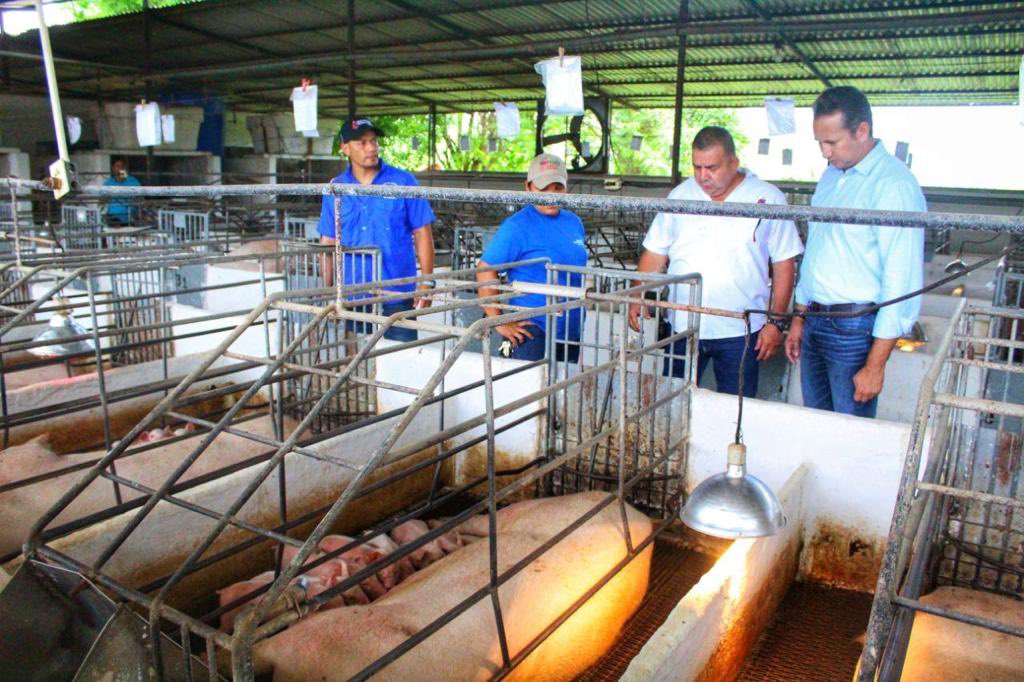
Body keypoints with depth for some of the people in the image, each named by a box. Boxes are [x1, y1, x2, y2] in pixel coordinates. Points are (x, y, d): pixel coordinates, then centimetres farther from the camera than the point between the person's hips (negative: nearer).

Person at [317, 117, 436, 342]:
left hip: (397, 294, -2)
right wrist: (326, 291, 6)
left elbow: (422, 234, -2)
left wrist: (427, 283, -7)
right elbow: (328, 243, 9)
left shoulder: (403, 182, -2)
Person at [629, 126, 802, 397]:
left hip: (740, 332, -2)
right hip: (682, 327, 3)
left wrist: (776, 322, -3)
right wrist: (638, 297, -5)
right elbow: (655, 253, 8)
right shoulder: (681, 195, 6)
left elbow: (783, 265, 1)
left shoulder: (768, 199, -2)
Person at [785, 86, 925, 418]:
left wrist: (875, 364, -18)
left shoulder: (894, 185, -15)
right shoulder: (830, 176, 11)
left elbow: (901, 282, -18)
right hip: (815, 323, 8)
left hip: (856, 328, -7)